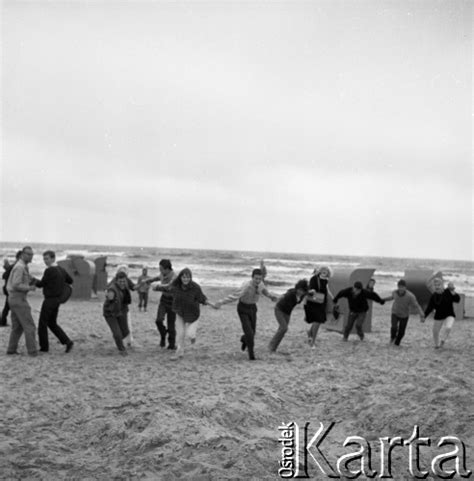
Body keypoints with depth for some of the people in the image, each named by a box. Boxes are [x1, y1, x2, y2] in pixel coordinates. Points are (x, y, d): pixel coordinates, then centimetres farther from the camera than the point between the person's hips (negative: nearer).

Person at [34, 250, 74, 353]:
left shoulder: (49, 270, -19)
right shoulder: (62, 270, 8)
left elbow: (41, 284, -11)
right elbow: (70, 281, 21)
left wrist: (35, 281, 11)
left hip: (49, 300, -8)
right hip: (57, 300, 8)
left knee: (42, 323, 6)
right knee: (52, 324, 17)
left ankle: (44, 346, 14)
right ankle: (67, 342, 5)